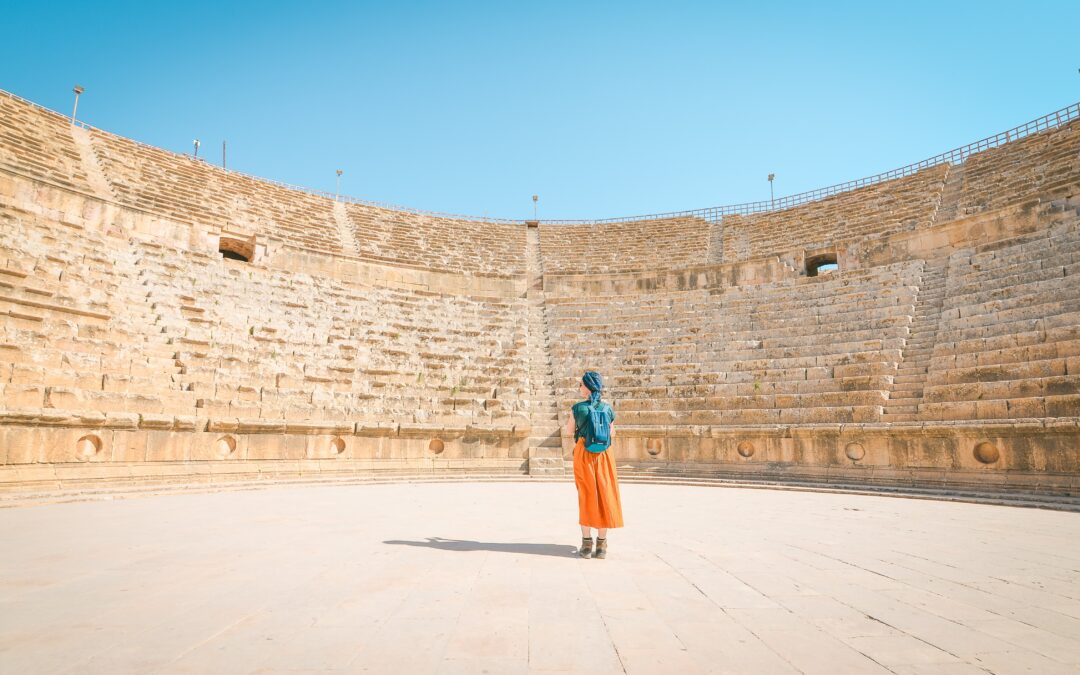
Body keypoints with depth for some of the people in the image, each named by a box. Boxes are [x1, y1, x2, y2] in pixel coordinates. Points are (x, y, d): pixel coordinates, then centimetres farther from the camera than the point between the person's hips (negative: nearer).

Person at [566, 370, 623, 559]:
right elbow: (612, 434, 9)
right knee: (604, 495, 7)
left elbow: (569, 431, 4)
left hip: (583, 453, -2)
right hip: (604, 454, 2)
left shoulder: (578, 407, -7)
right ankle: (601, 544, 11)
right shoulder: (608, 408, 0)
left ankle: (587, 543, 8)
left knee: (586, 496, 7)